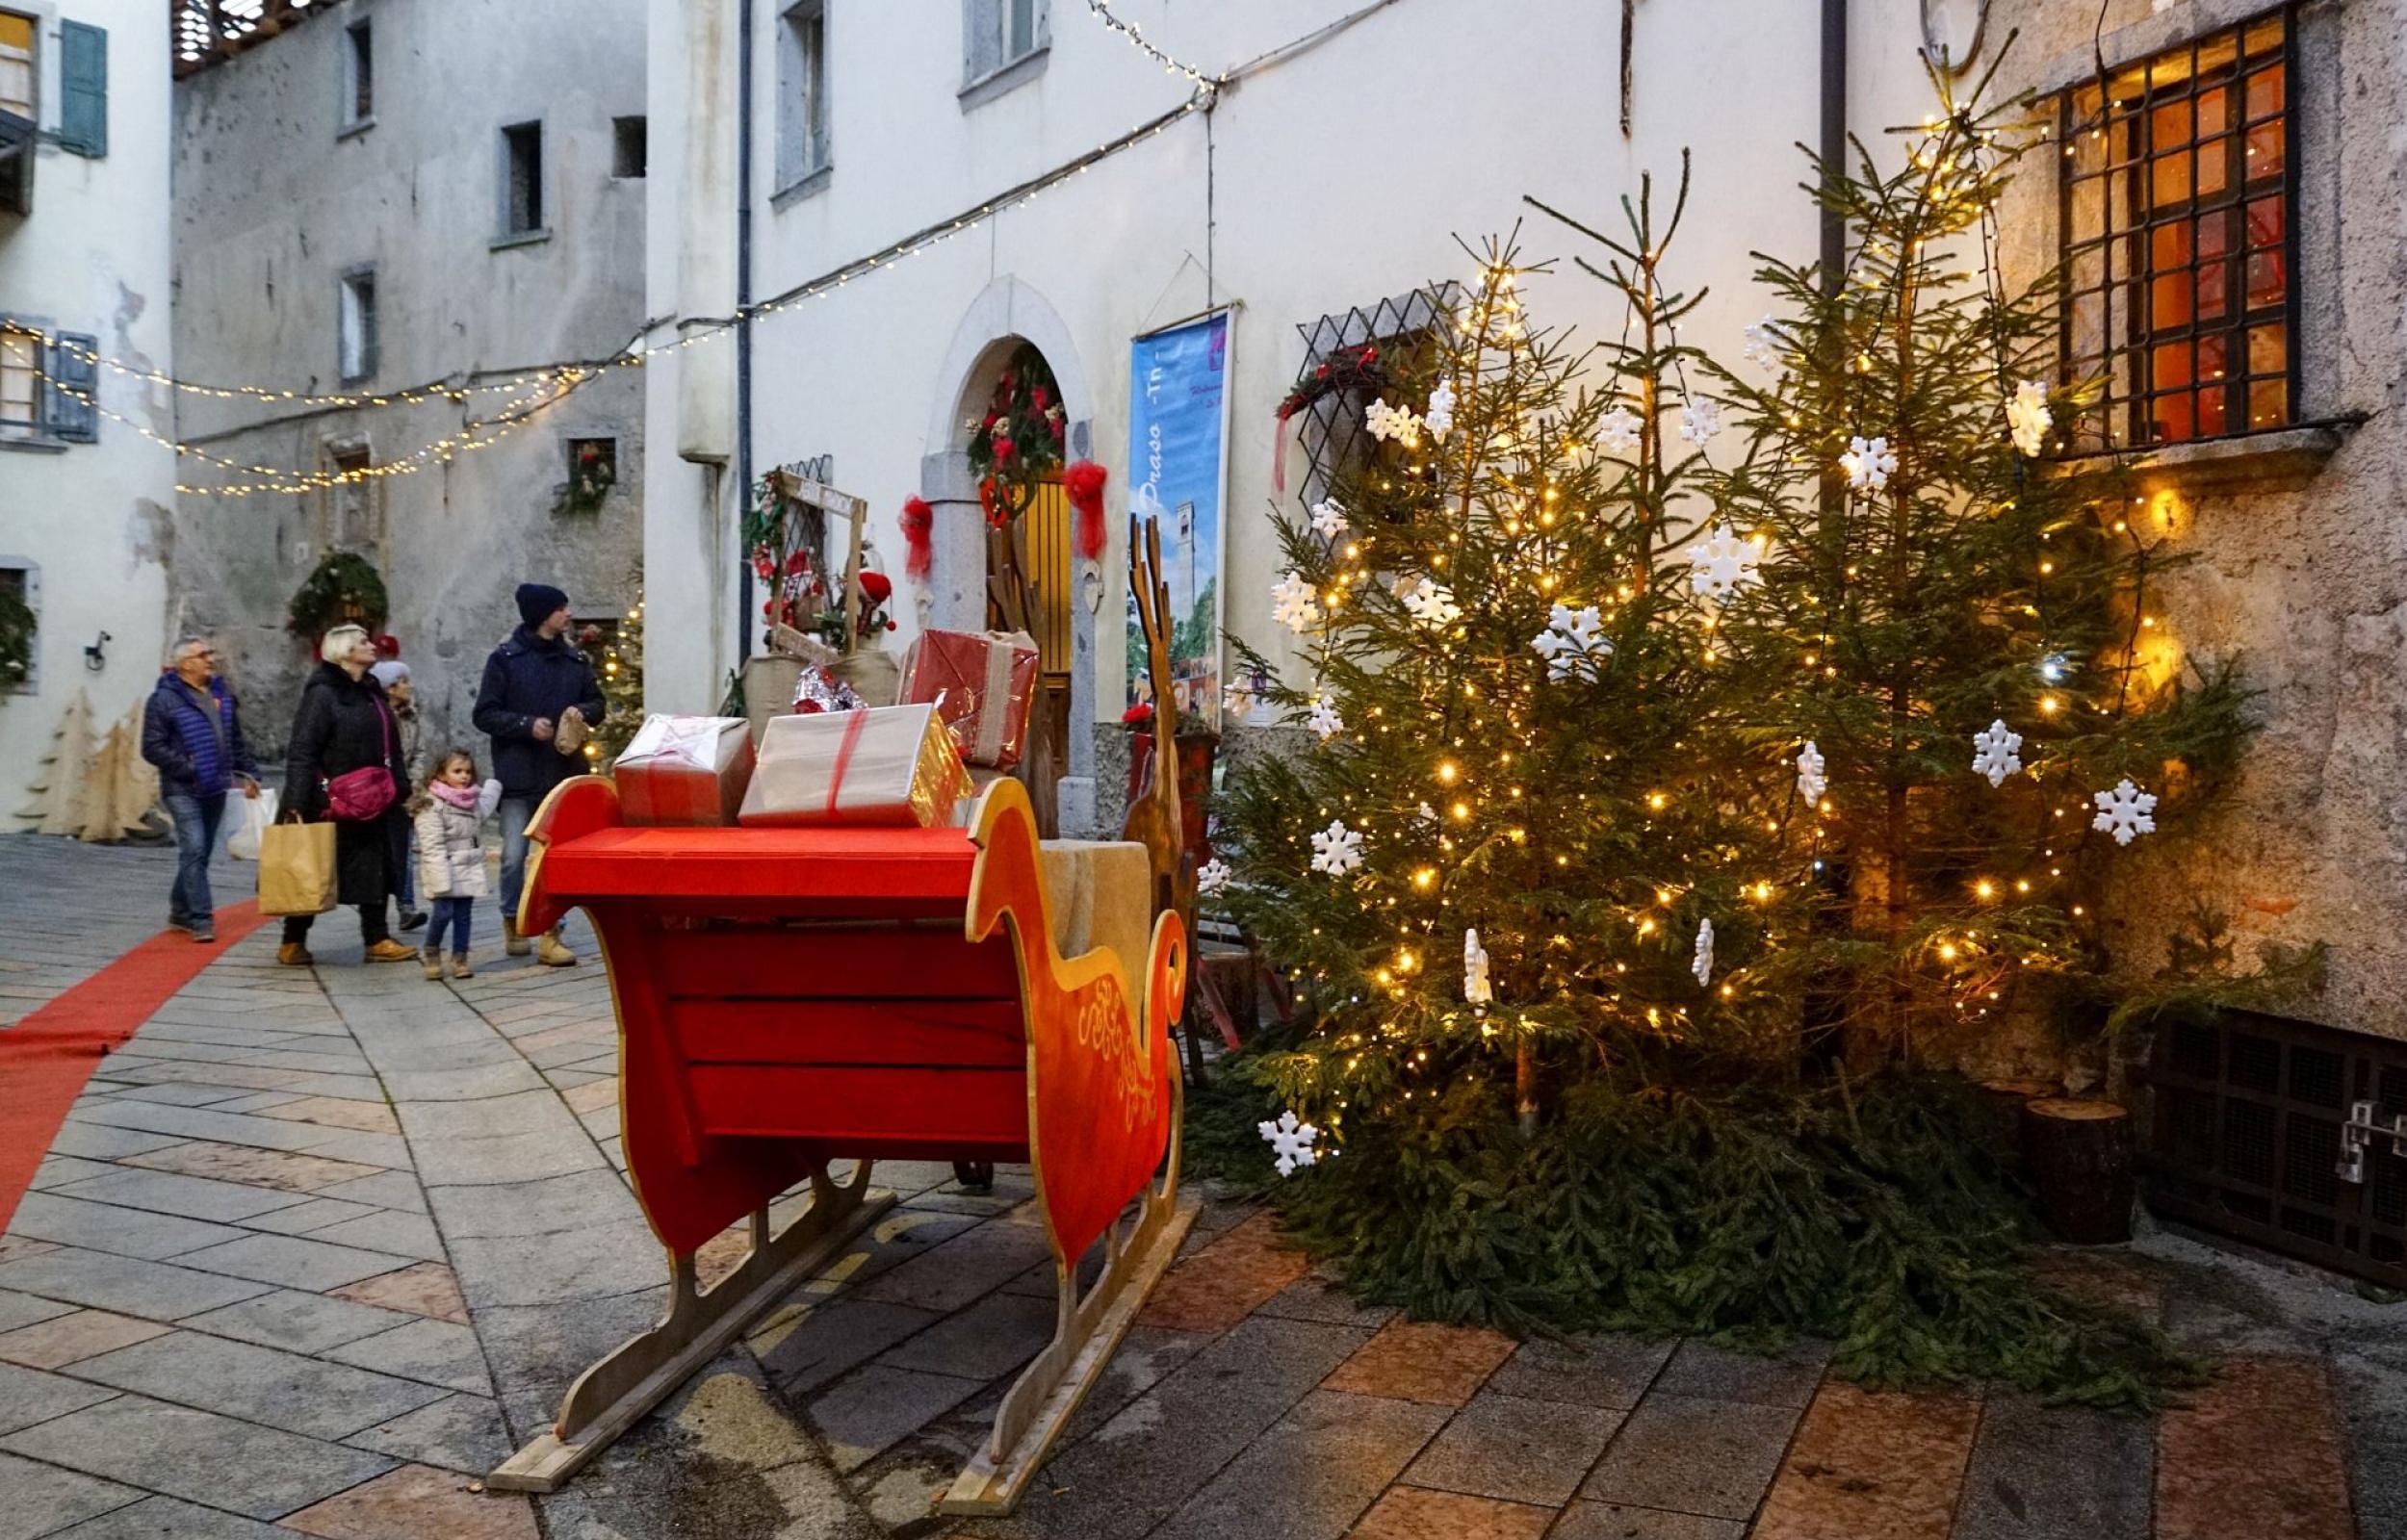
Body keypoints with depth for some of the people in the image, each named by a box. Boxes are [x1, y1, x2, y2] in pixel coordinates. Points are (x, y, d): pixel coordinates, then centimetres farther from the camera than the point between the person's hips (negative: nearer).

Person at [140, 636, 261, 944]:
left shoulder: (222, 695, 13)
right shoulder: (164, 699, -7)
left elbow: (237, 742, 20)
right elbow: (153, 748, -11)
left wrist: (248, 773, 12)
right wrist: (188, 769, -16)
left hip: (215, 789, 6)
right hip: (183, 790, -6)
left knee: (203, 852, 12)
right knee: (194, 850, -13)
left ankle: (180, 911, 27)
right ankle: (201, 919, -13)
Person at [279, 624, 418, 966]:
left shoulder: (372, 692, 15)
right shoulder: (322, 694, -10)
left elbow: (391, 750, 19)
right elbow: (302, 751, -15)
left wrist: (399, 791, 14)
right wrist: (296, 804, -21)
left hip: (372, 802, 7)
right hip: (331, 803, -7)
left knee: (376, 869, 6)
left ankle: (376, 940, 12)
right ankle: (293, 941, 15)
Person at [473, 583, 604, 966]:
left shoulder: (575, 660, 8)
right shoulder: (504, 659, -2)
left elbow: (598, 704, 18)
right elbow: (484, 715, -2)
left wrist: (583, 712, -4)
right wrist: (527, 725, -15)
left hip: (563, 773, 3)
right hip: (518, 774, -3)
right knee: (514, 856, 1)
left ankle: (550, 934, 6)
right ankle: (512, 921, 23)